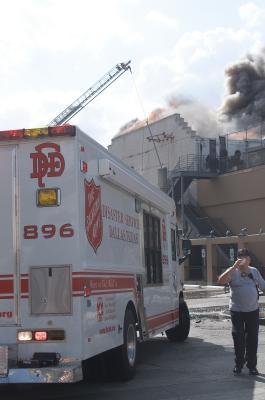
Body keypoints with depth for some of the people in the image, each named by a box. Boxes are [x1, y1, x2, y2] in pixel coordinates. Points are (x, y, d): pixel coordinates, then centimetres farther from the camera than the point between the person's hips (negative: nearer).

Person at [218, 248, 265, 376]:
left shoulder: (255, 271, 8)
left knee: (252, 338, 6)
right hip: (237, 311, -3)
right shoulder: (233, 272, -5)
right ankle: (238, 364, 16)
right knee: (238, 338, 3)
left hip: (253, 310, 3)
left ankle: (252, 365, 16)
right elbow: (221, 280, -24)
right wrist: (234, 267, -28)